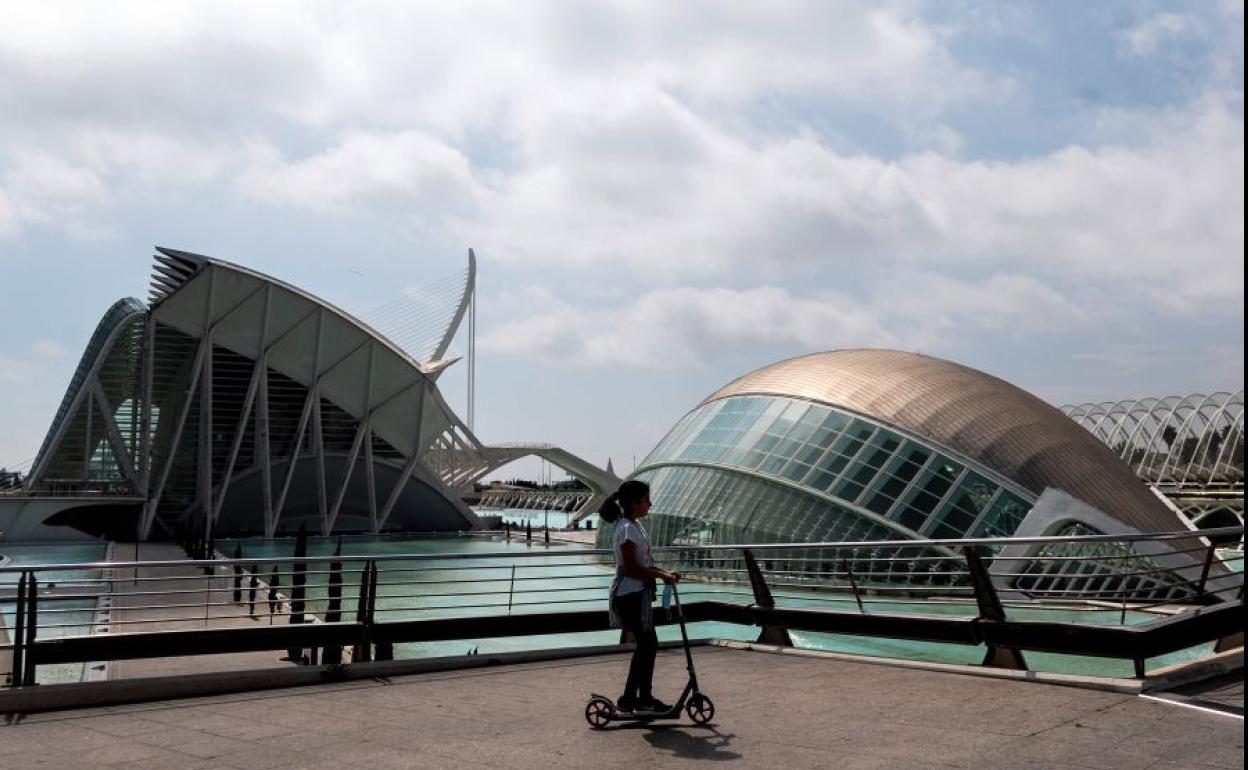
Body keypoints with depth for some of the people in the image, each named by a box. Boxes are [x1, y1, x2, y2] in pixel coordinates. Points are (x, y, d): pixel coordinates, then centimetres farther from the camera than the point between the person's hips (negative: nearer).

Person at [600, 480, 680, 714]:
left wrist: (664, 573, 7)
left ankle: (644, 698, 22)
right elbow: (632, 569, -22)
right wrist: (662, 575, -16)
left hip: (638, 594, 10)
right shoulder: (627, 529, -19)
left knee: (647, 646, 13)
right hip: (629, 595, -10)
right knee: (647, 646, -4)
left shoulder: (635, 525, 12)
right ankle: (628, 699, 5)